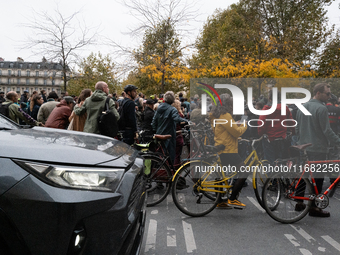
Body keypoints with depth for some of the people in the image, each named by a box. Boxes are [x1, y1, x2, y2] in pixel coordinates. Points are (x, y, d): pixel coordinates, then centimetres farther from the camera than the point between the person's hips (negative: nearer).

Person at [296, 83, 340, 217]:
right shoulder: (321, 108, -14)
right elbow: (327, 131, -16)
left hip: (303, 148, 8)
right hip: (317, 149, -8)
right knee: (317, 177, -1)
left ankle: (299, 203, 23)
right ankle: (314, 207, 4)